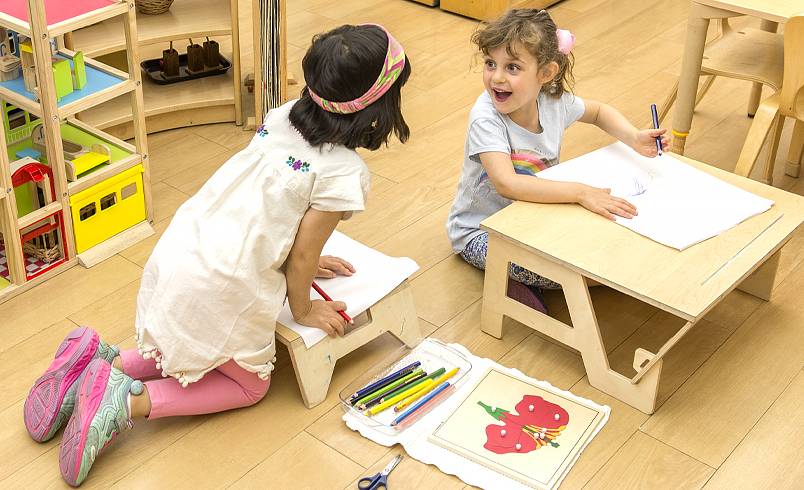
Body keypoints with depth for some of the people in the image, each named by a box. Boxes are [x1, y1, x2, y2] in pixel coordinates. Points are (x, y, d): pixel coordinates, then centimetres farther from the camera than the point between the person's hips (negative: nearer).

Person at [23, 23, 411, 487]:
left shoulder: (281, 117, 4)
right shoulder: (345, 173, -17)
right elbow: (302, 254, -12)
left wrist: (302, 261, 23)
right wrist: (304, 309, 7)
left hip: (176, 253, 7)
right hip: (223, 289, -7)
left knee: (193, 349, 32)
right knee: (250, 385, 19)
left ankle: (99, 362, 13)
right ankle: (130, 403, 0)